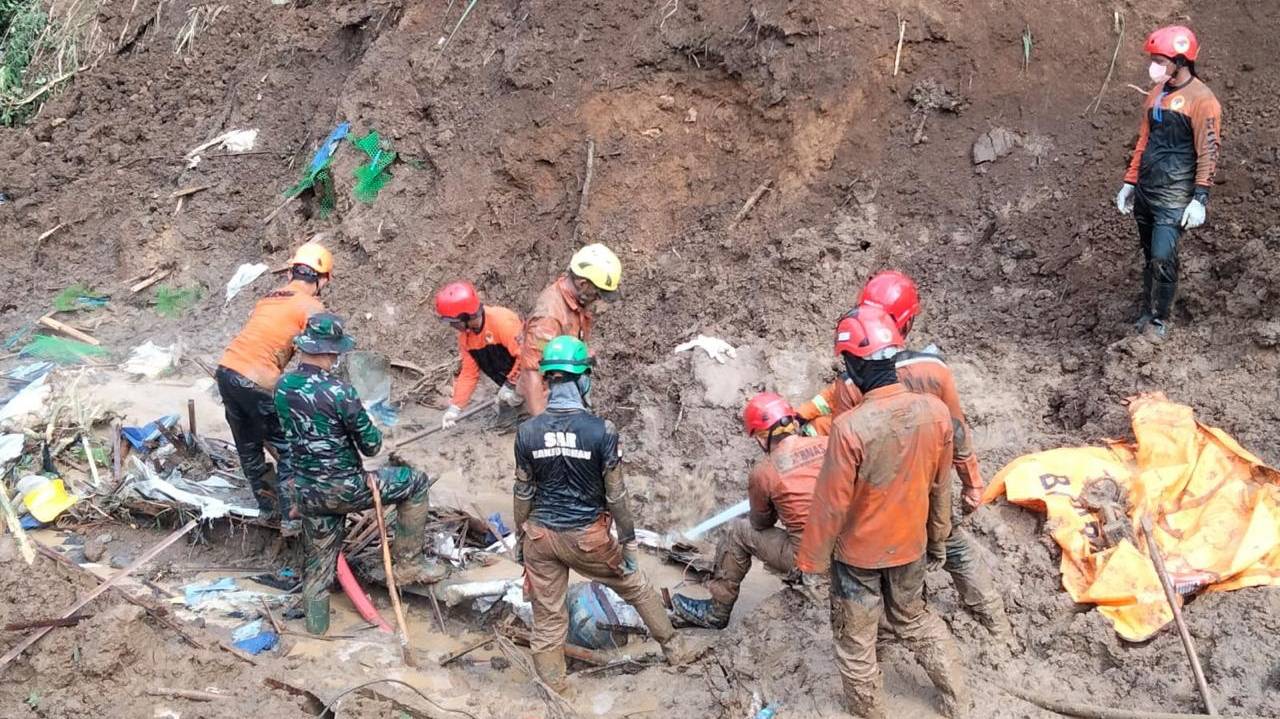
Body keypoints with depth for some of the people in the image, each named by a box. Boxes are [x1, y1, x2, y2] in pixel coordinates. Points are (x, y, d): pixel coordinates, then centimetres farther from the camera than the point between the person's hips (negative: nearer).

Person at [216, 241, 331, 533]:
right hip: (258, 382, -7)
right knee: (289, 452, 9)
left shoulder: (269, 299, 19)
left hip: (226, 370, 7)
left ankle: (267, 507, 37)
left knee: (248, 448, 22)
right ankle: (291, 518, 11)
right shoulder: (313, 308, -3)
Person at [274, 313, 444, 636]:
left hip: (308, 491, 7)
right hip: (344, 489, -6)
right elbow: (371, 446, -13)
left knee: (318, 558, 23)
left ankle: (316, 622, 36)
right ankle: (407, 565, 13)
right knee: (417, 482, 8)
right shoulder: (339, 391, -23)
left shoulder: (282, 387, -3)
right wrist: (373, 432, 9)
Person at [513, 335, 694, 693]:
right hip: (588, 536, -2)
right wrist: (628, 541, 2)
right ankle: (674, 649, 37)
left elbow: (524, 494, 1)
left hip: (541, 536, 2)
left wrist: (520, 537, 15)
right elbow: (615, 495, -10)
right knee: (636, 586, 22)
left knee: (548, 616, 12)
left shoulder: (527, 431, -9)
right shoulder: (601, 431, -17)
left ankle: (553, 690, 22)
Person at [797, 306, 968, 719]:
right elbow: (940, 487, -1)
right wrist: (938, 540, 15)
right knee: (914, 620, 29)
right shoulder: (935, 412, -15)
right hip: (910, 545, 5)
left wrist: (811, 561, -6)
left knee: (854, 641, 17)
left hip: (859, 553, -5)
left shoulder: (850, 427, -31)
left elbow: (831, 504, -20)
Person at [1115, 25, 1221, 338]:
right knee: (1149, 256, 14)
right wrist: (1130, 182, 17)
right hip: (1145, 191, 7)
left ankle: (1161, 320, 2)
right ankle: (1146, 310, 25)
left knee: (1162, 258, -11)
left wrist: (1200, 199, -18)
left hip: (1173, 196, -7)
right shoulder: (1157, 93, 11)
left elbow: (1208, 153, -14)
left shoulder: (1201, 100, -12)